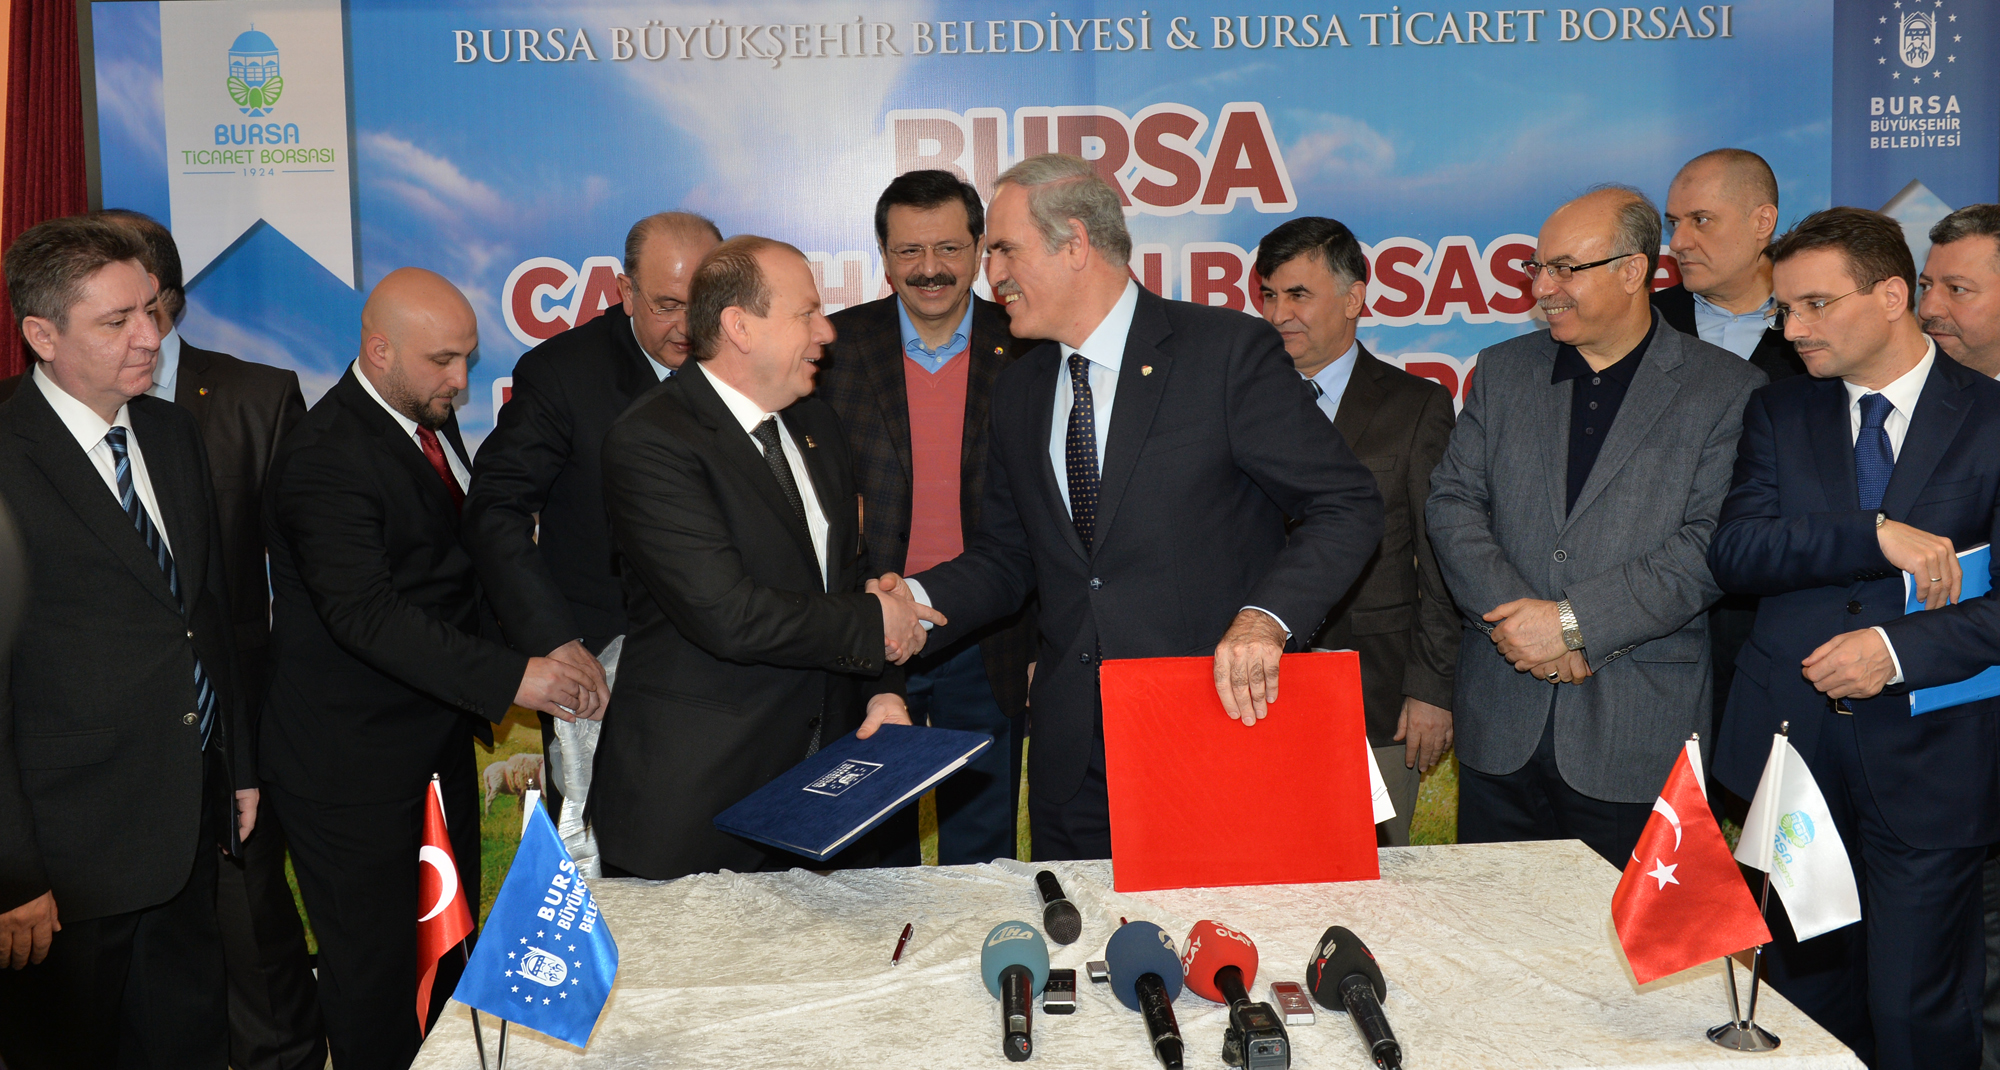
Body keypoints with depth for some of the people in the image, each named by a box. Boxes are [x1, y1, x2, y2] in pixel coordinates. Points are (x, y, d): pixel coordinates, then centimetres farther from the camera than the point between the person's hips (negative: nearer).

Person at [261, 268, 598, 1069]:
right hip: (354, 759, -8)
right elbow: (368, 614, -28)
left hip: (439, 735, 8)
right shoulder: (324, 458, -20)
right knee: (376, 964, 4)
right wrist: (509, 678, -32)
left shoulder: (431, 421, 8)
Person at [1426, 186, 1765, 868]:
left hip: (1638, 732, -3)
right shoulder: (1503, 369, 11)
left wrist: (1572, 621, -15)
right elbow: (1452, 504, 4)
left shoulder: (1730, 390, -1)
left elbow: (1713, 545, -10)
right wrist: (1516, 612, -11)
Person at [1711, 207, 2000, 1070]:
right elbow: (1733, 553, -7)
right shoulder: (1778, 413, 8)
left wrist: (1899, 648, -17)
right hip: (1793, 746, 3)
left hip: (1928, 761, -3)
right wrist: (1875, 536, -17)